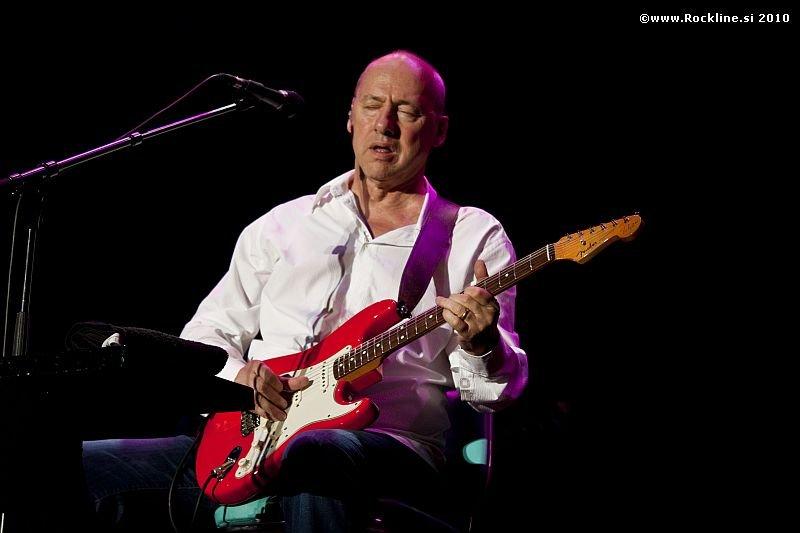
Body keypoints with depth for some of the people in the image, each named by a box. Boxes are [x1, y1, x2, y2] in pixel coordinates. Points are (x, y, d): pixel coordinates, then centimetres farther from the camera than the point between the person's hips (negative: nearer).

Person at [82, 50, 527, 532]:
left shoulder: (474, 236, 10)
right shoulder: (284, 225, 20)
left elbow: (502, 387, 3)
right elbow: (205, 332, 21)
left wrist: (480, 344, -21)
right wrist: (240, 375, -2)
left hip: (391, 443, -3)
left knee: (316, 455, -42)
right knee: (89, 466, -16)